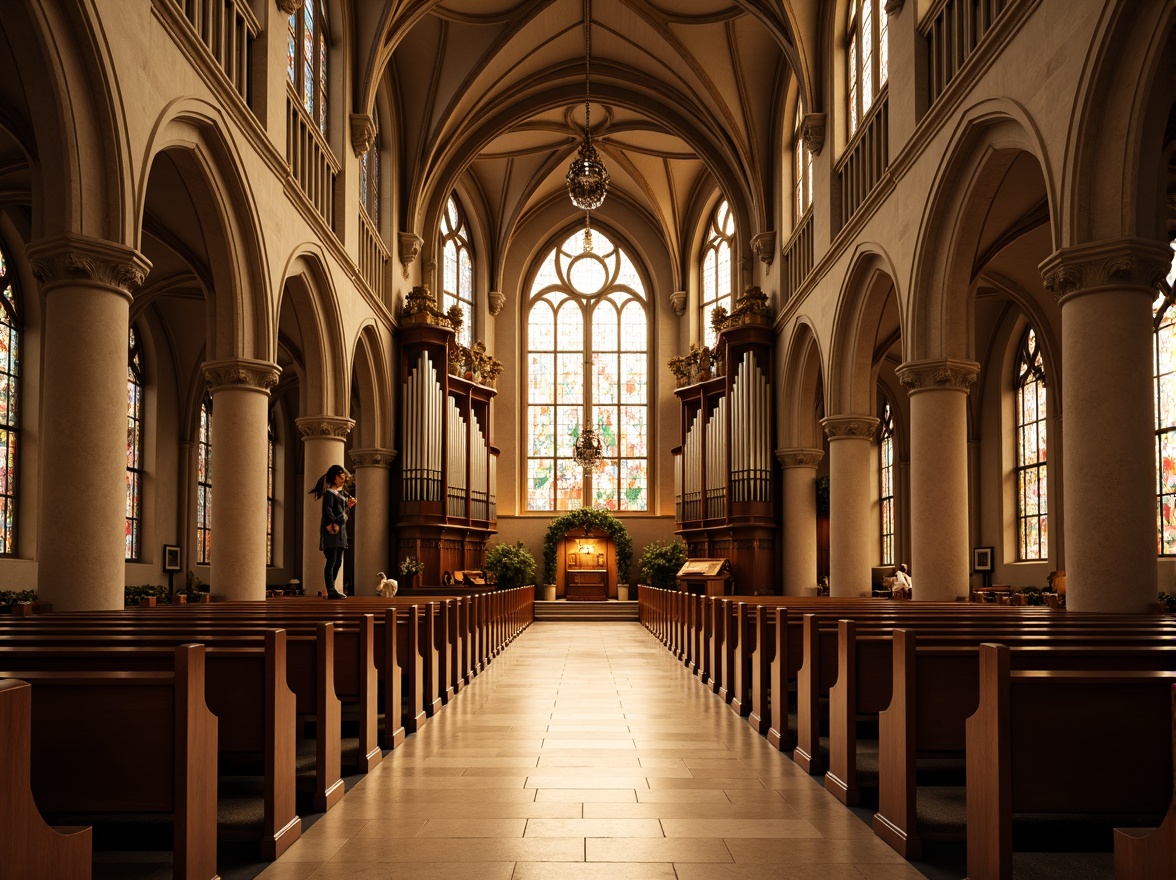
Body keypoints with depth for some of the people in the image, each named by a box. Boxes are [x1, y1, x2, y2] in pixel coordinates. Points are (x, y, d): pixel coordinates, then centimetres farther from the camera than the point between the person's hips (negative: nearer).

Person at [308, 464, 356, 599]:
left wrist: (348, 505, 5)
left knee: (338, 562, 11)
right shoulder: (330, 492, -8)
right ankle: (331, 591, -9)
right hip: (332, 530, -9)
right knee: (331, 561, -9)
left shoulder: (340, 493, 18)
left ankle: (331, 589, 17)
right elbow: (327, 510, -18)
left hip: (340, 530, 9)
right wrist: (333, 524, -24)